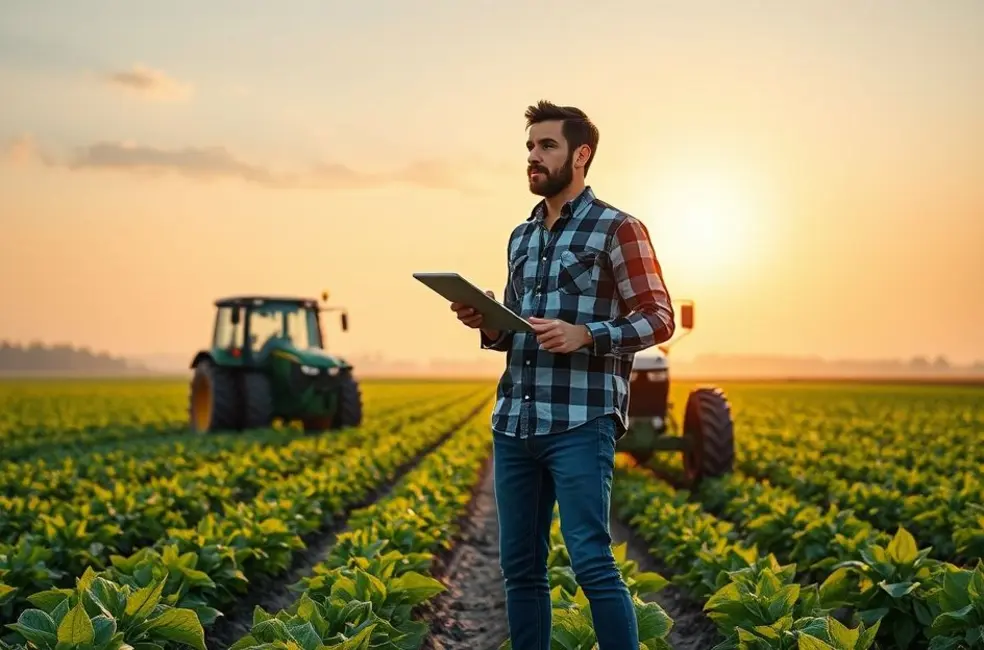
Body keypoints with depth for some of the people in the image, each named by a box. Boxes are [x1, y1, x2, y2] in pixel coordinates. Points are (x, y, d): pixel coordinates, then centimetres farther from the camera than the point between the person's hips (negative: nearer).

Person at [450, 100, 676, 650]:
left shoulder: (617, 229, -2)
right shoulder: (521, 237, 19)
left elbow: (659, 319, -5)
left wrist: (585, 336, -20)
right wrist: (487, 326, 3)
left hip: (581, 422, -7)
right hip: (514, 421, 7)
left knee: (592, 563, -10)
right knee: (520, 566, 9)